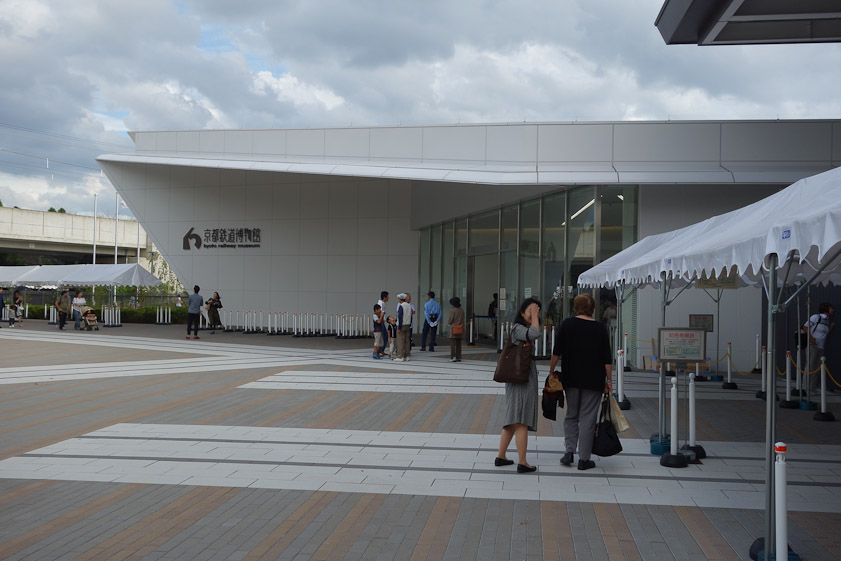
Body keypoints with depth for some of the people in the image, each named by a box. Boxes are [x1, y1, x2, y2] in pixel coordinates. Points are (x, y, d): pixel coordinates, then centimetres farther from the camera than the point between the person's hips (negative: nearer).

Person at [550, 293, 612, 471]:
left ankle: (569, 450, 3)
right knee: (588, 418, 3)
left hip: (571, 378, 1)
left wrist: (552, 371, 6)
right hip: (593, 381, -1)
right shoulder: (600, 328, -2)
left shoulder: (567, 324, -1)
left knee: (571, 415, 15)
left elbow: (557, 352, -3)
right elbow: (607, 359, -3)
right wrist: (608, 381, 3)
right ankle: (584, 459, 4)